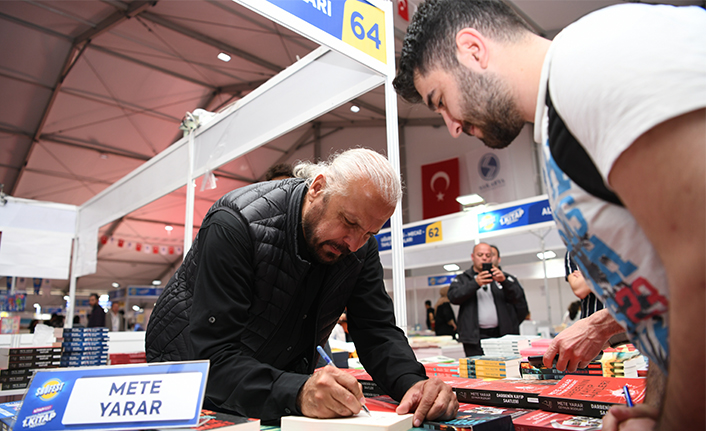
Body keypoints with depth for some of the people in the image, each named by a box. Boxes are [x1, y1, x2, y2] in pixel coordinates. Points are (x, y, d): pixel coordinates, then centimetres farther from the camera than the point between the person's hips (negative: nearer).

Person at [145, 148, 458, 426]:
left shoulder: (360, 245, -12)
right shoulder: (236, 224, -28)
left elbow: (377, 330, -10)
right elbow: (214, 356, -31)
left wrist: (412, 381, -30)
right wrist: (297, 393, -45)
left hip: (279, 380, 3)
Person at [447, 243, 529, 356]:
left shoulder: (503, 277, 17)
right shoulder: (463, 279, 12)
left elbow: (517, 297, 4)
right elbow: (453, 296, -6)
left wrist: (504, 281, -14)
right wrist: (475, 283, -18)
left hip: (503, 334, 1)